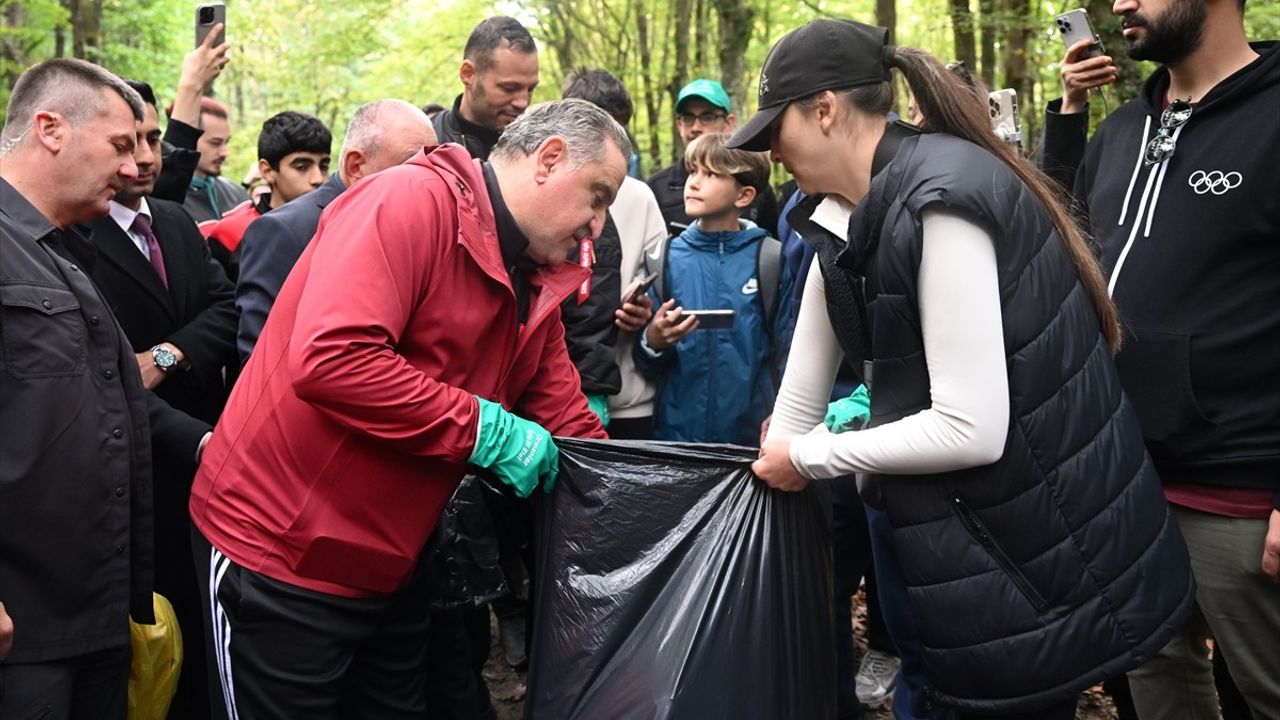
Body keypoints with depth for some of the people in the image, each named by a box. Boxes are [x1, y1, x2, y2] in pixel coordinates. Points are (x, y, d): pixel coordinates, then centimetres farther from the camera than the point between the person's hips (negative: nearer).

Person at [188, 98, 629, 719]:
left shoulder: (537, 285, 5)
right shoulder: (413, 201, -20)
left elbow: (573, 432, 9)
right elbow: (329, 358, -32)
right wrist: (485, 428, -25)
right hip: (278, 551, -8)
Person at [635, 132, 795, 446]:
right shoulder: (667, 257, 2)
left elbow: (787, 352, -1)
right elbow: (646, 364, 5)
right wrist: (652, 341, -15)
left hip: (751, 435, -1)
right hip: (675, 430, 2)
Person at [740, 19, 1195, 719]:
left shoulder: (939, 200, -24)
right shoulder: (852, 218, 5)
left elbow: (971, 429, -27)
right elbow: (807, 376, 12)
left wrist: (808, 458, -15)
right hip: (963, 531, 9)